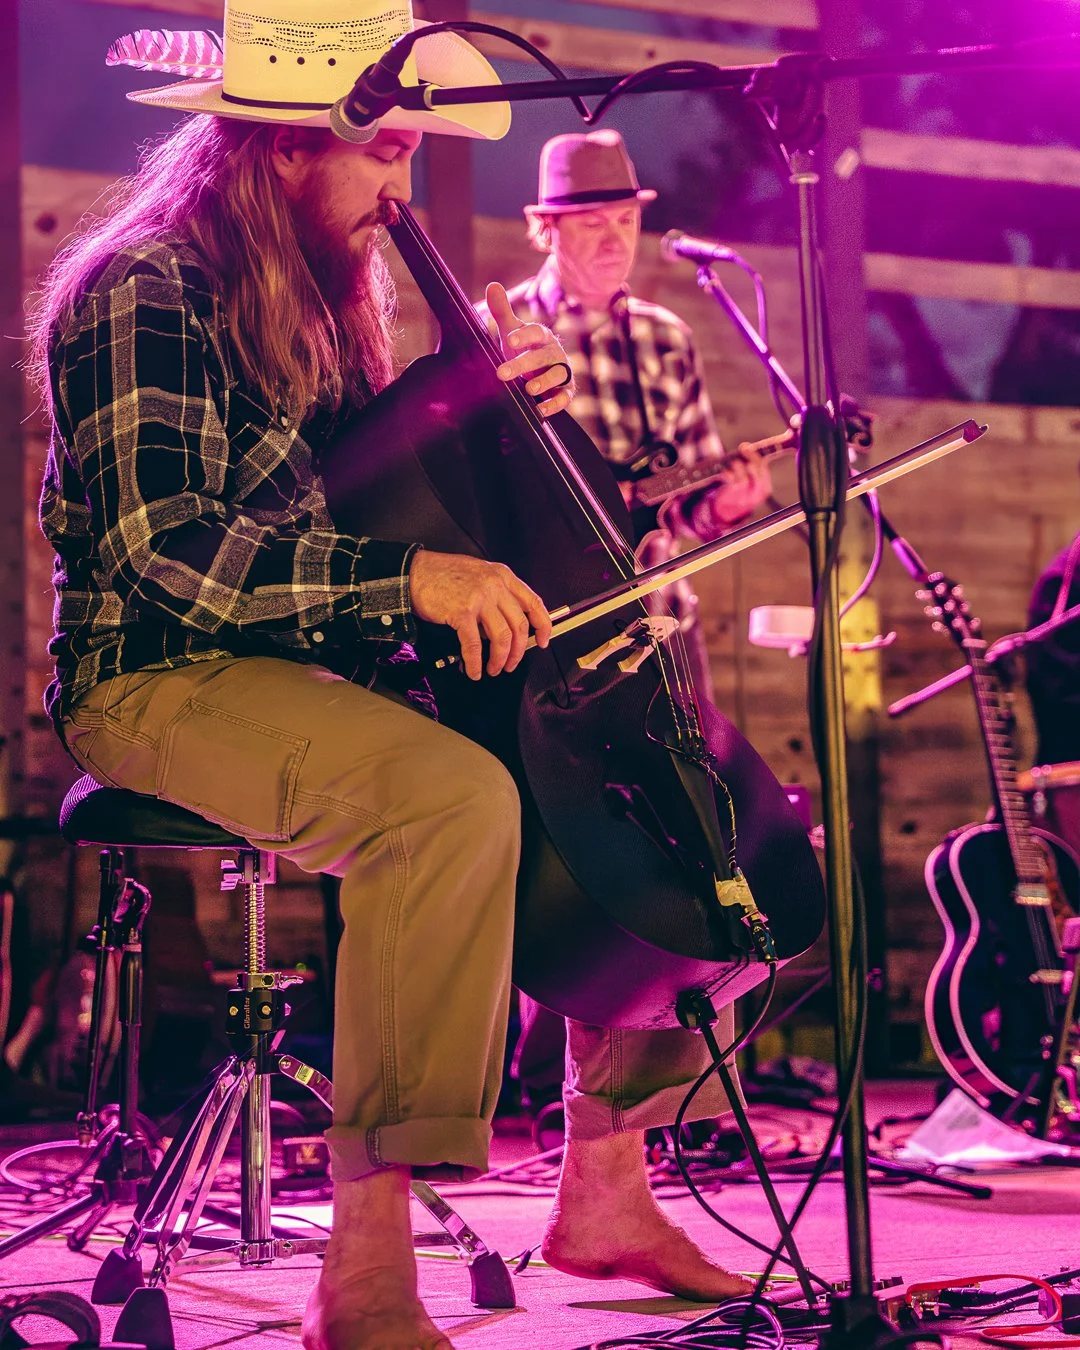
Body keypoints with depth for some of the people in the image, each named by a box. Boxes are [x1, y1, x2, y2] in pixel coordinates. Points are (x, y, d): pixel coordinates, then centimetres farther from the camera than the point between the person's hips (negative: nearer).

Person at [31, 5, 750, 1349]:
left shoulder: (321, 294, 16)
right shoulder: (145, 291, -13)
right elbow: (161, 548, -25)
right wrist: (407, 574, -33)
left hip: (327, 670, 9)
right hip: (165, 680, -9)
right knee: (458, 796, -36)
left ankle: (605, 1186, 6)